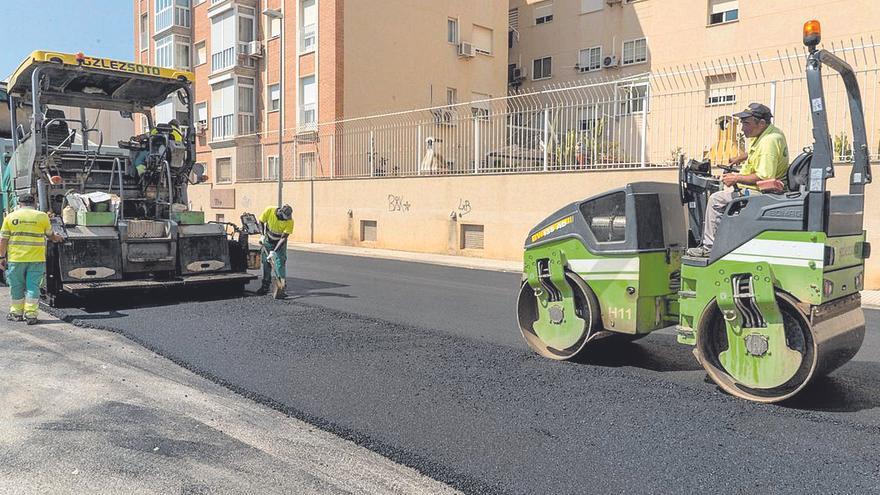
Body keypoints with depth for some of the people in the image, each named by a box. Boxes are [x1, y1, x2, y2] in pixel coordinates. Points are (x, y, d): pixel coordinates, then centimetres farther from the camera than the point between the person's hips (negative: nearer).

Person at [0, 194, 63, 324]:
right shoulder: (42, 216, 2)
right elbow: (50, 235, 17)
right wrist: (56, 238, 39)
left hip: (16, 258, 1)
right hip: (36, 259, -1)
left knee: (16, 286, 12)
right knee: (33, 286, 4)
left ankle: (17, 313, 23)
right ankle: (31, 314, 2)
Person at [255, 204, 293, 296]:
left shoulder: (289, 221, -28)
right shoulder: (269, 211, -24)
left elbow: (283, 238, -27)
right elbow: (261, 222, -4)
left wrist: (274, 251, -31)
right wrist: (263, 235, -13)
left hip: (280, 243, -2)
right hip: (268, 241, 2)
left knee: (280, 263, -12)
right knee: (266, 262, 6)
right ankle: (265, 286, 18)